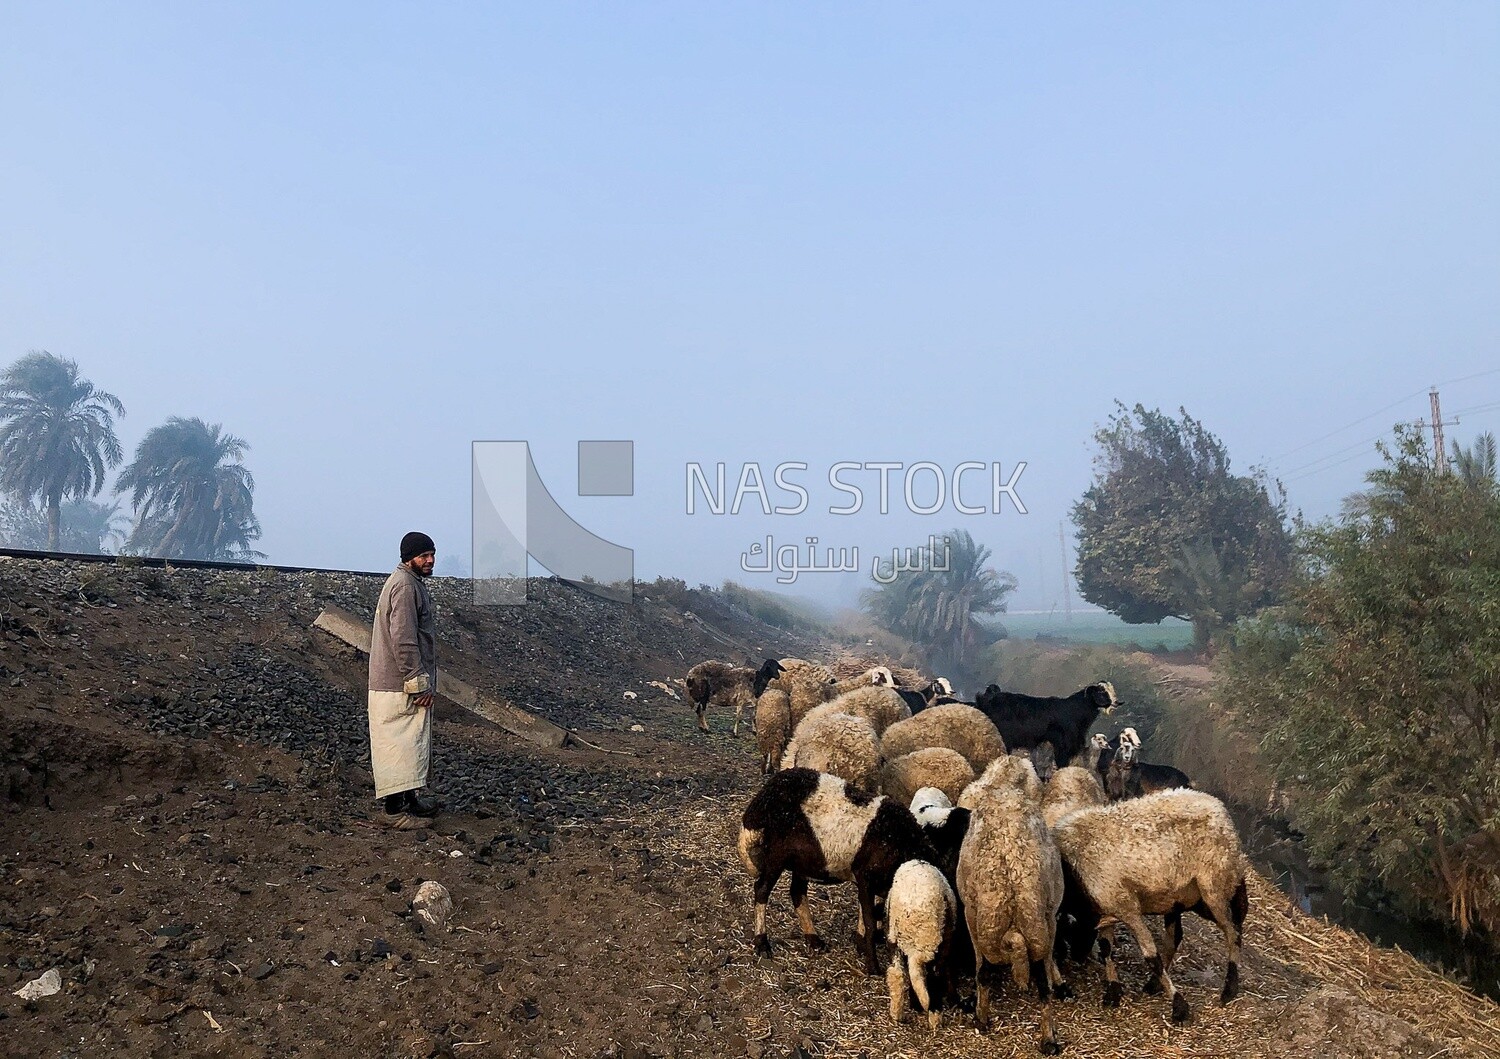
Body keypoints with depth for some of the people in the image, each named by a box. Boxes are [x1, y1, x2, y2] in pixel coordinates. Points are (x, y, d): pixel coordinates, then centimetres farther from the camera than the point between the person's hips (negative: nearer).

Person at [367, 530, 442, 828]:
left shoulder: (412, 582, 16)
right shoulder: (405, 586, -17)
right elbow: (403, 639, -23)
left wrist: (423, 679, 23)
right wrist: (419, 682, -20)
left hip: (406, 681, 11)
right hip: (400, 685, -11)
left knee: (412, 741, 16)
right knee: (399, 742, -5)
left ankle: (409, 799, 26)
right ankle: (395, 809, 1)